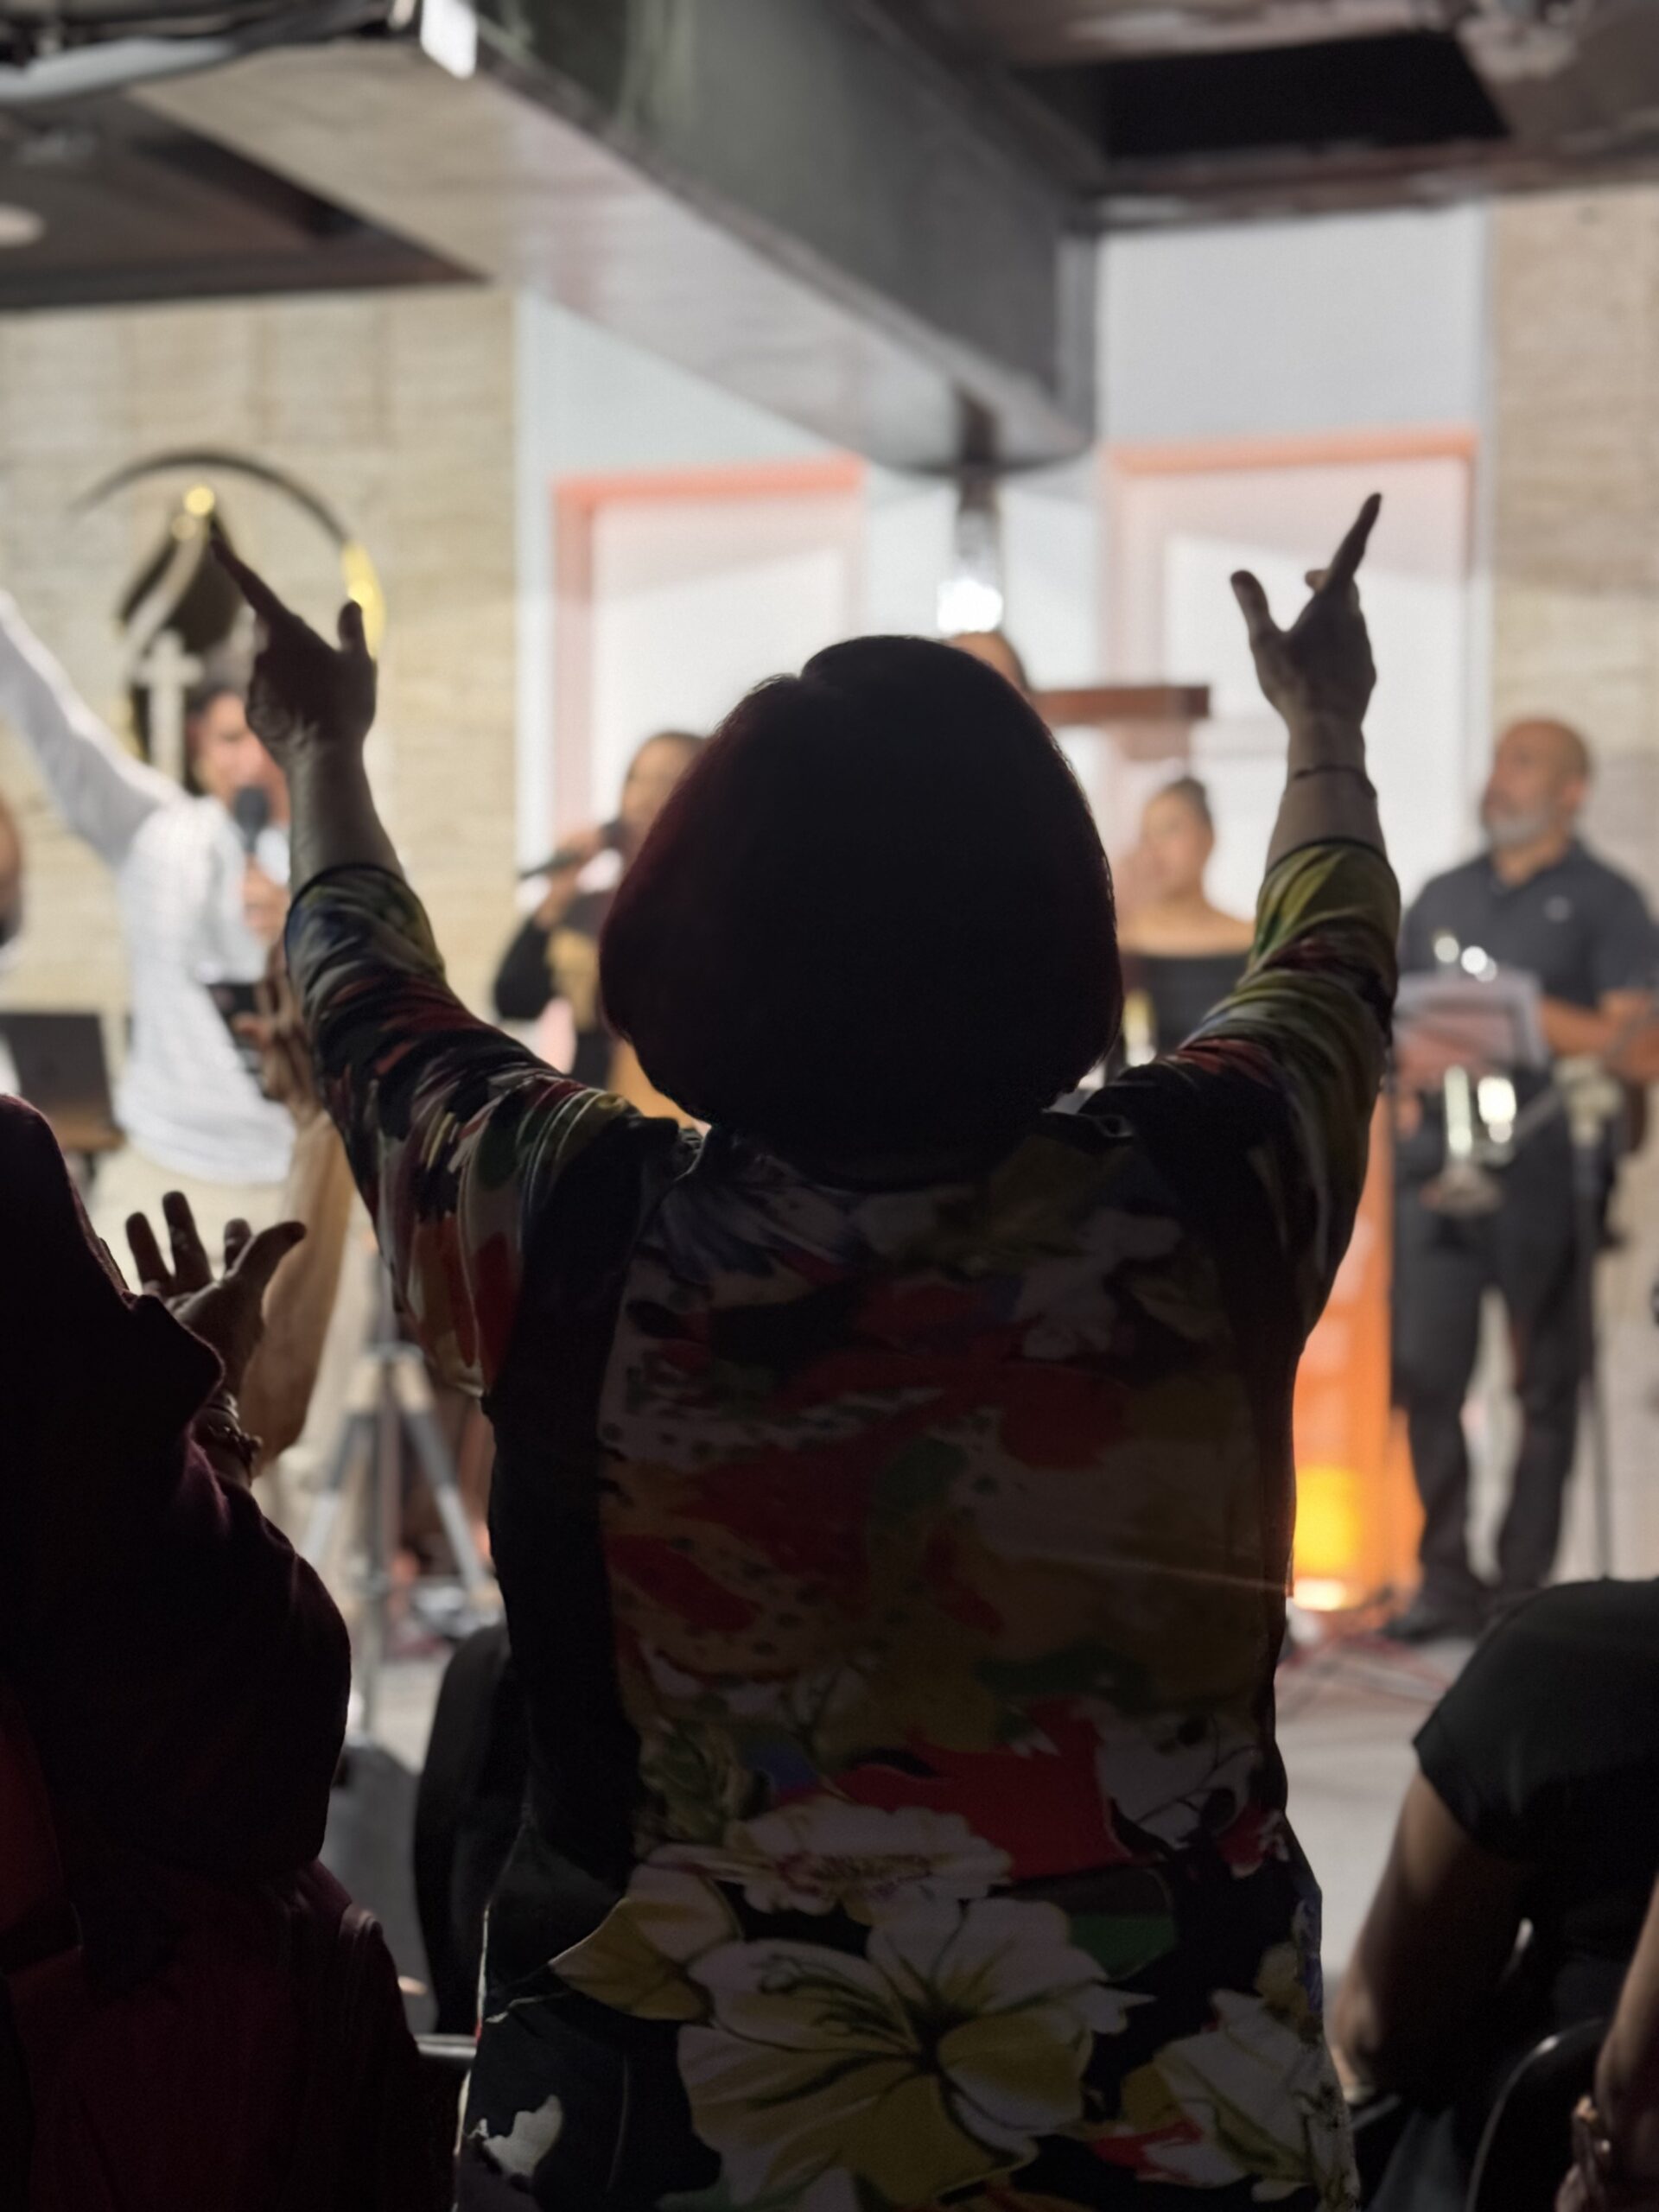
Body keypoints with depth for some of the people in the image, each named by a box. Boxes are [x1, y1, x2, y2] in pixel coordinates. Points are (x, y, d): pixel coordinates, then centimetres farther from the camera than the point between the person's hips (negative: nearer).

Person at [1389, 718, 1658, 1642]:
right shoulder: (1442, 897, 19)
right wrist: (1410, 1066, -1)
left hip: (1546, 1174, -4)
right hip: (1439, 1163, 4)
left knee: (1547, 1384, 0)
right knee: (1425, 1372, -1)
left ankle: (1524, 1583, 6)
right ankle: (1447, 1577, 7)